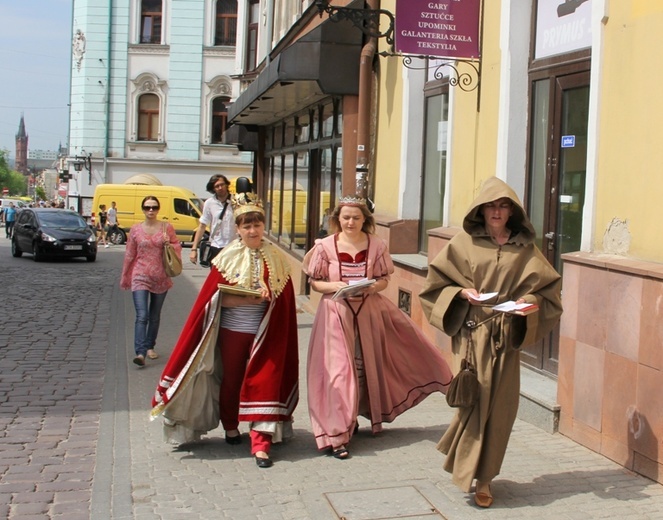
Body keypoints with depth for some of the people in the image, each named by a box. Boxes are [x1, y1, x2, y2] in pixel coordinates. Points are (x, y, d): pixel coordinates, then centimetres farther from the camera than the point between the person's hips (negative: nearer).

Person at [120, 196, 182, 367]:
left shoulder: (167, 228, 2)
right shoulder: (135, 229, 1)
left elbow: (177, 248, 8)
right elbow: (129, 255, 7)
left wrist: (169, 244, -14)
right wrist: (125, 278, 10)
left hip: (161, 278, 2)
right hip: (140, 278, -2)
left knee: (155, 316, 14)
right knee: (142, 316, -13)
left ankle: (150, 346, 30)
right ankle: (140, 352, -19)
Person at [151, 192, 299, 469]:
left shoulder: (276, 258, -1)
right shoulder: (227, 257, -5)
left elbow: (285, 298, 4)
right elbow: (216, 297, -8)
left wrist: (266, 297, -17)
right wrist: (247, 299, -22)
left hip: (265, 332, 0)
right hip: (232, 329, 0)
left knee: (263, 382, -4)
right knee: (231, 380, 14)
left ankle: (261, 442, -3)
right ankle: (230, 428, 36)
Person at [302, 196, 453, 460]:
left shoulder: (376, 246, 0)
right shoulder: (324, 246, -5)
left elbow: (384, 279, 5)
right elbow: (314, 282, 0)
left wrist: (373, 286, -16)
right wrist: (334, 286, -19)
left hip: (370, 312, 3)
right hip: (337, 312, -2)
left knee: (367, 367, 13)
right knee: (338, 371, -6)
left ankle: (355, 417, 36)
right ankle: (337, 435, 2)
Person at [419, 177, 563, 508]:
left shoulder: (525, 248, 6)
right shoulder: (464, 242, 2)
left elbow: (547, 286, 9)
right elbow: (437, 281, 5)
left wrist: (529, 300, -10)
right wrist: (462, 292, -11)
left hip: (506, 334, 2)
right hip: (471, 331, -2)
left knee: (500, 404, 2)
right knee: (475, 399, -7)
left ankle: (483, 475, 18)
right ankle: (477, 476, 7)